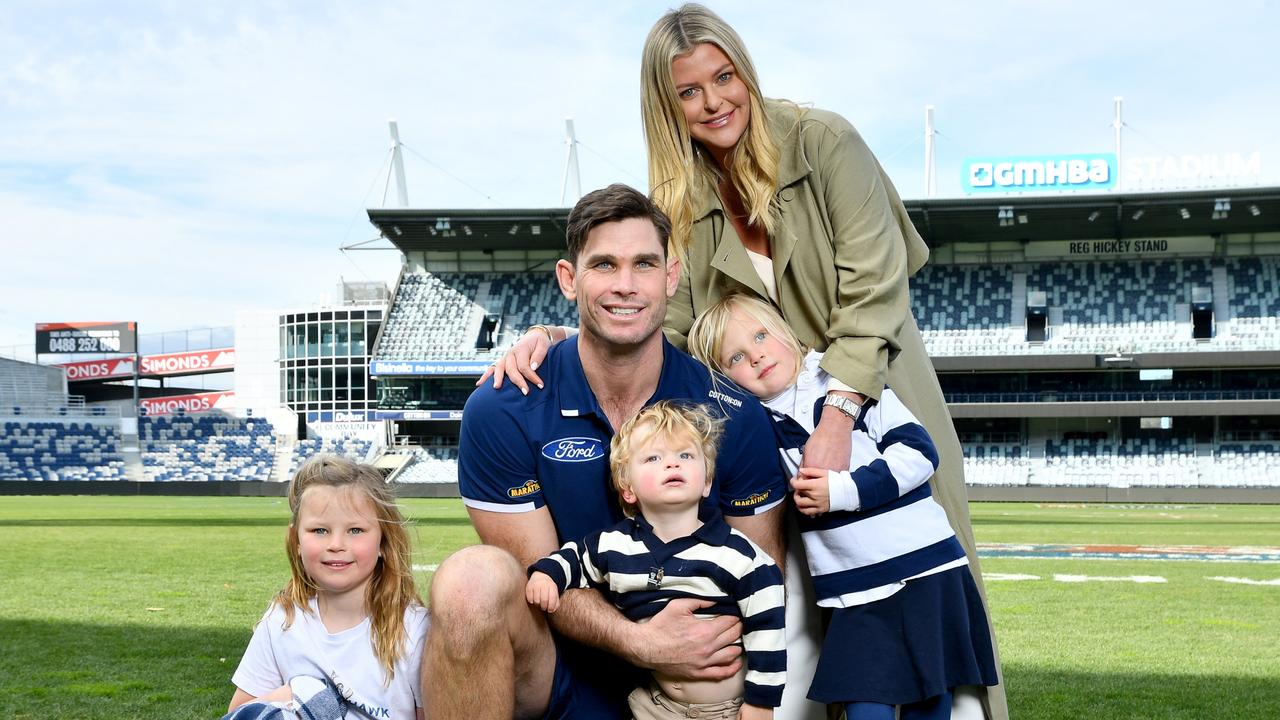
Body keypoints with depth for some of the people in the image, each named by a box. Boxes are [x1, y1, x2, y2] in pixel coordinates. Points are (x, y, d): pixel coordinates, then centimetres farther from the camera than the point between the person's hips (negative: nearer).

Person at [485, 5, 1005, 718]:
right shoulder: (682, 199, 2)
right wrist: (557, 337, -24)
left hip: (877, 399, -2)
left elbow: (873, 283, -17)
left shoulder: (823, 140, -11)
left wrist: (838, 414, -26)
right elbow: (658, 317, -7)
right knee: (794, 604, -2)